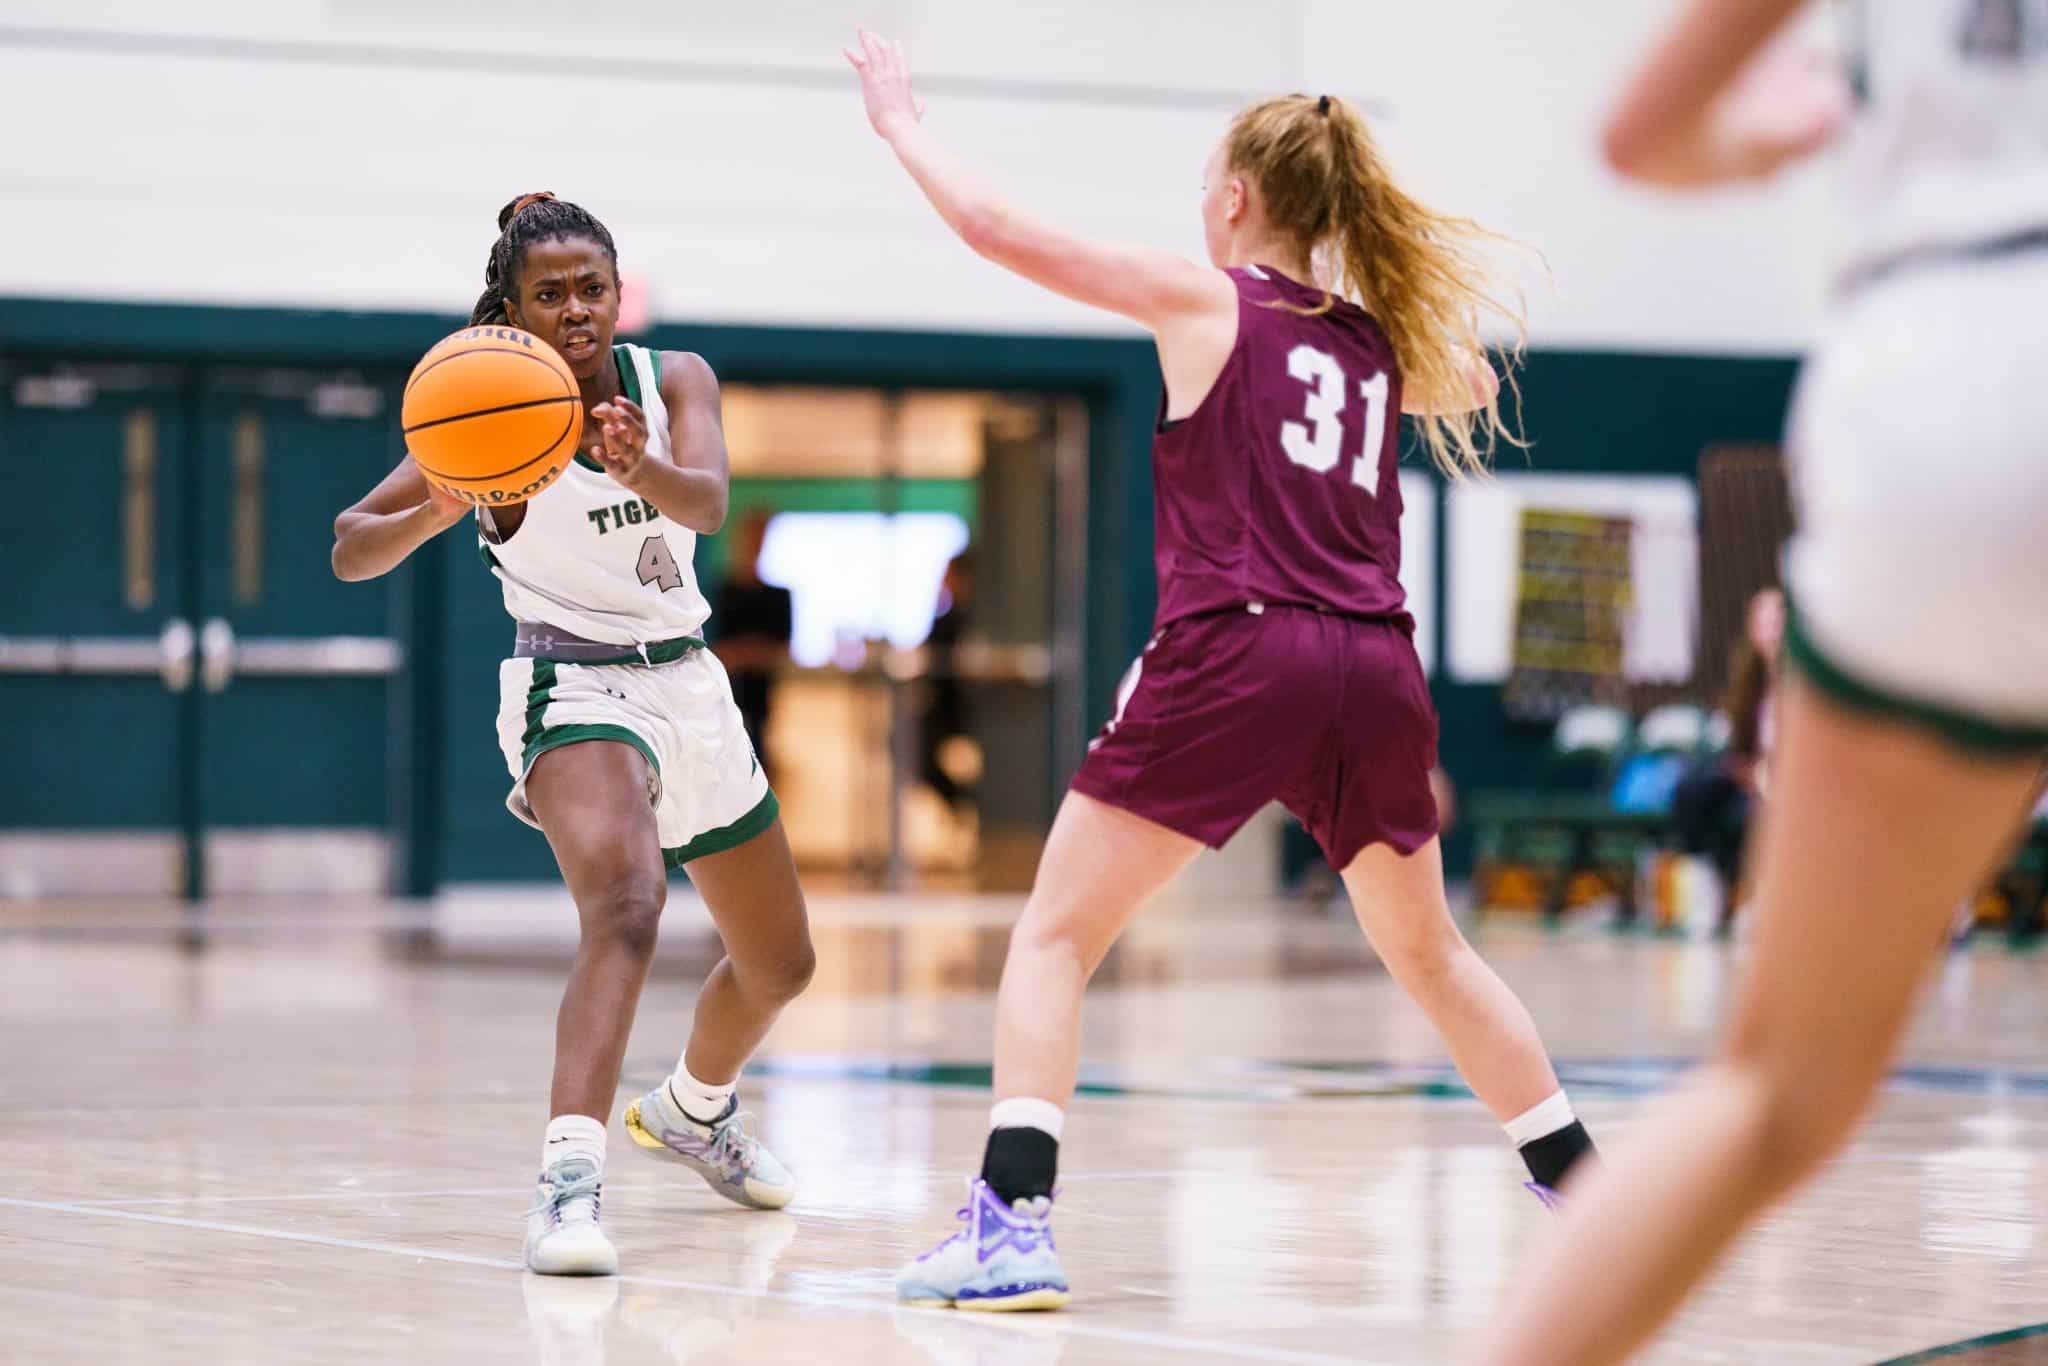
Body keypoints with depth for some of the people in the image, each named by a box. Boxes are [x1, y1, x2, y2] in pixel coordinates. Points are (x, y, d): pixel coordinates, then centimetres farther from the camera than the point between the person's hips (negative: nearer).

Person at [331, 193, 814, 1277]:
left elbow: (708, 505, -24)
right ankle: (568, 1173, -46)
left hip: (688, 683, 6)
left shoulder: (675, 380, -4)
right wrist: (431, 515, -40)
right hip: (575, 687, -6)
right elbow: (351, 552, -18)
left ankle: (691, 1111, 49)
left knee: (779, 963, 19)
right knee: (624, 902, -36)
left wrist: (643, 468, -47)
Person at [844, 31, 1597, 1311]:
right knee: (1428, 951, 25)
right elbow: (1468, 381, 45)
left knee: (1056, 935, 2)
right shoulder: (1382, 341, 19)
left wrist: (902, 120, 19)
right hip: (1376, 667, 5)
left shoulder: (1205, 299, 6)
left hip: (1233, 654, -5)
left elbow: (993, 224, 5)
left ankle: (1012, 1223, -14)